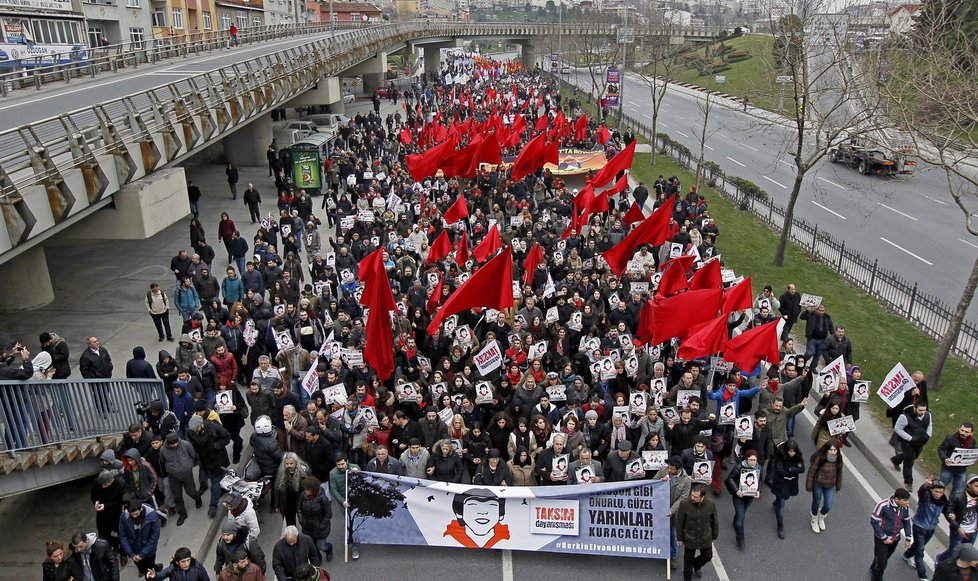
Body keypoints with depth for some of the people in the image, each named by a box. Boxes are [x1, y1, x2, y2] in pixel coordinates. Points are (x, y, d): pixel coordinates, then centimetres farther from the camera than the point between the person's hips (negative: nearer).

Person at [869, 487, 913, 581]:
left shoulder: (905, 507, -10)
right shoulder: (883, 505, -30)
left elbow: (906, 522, 6)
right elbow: (874, 521, -22)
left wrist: (908, 538, 6)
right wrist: (884, 538, -19)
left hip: (895, 538, 6)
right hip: (881, 538, -6)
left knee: (884, 558, 23)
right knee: (882, 562, -2)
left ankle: (873, 570, 49)